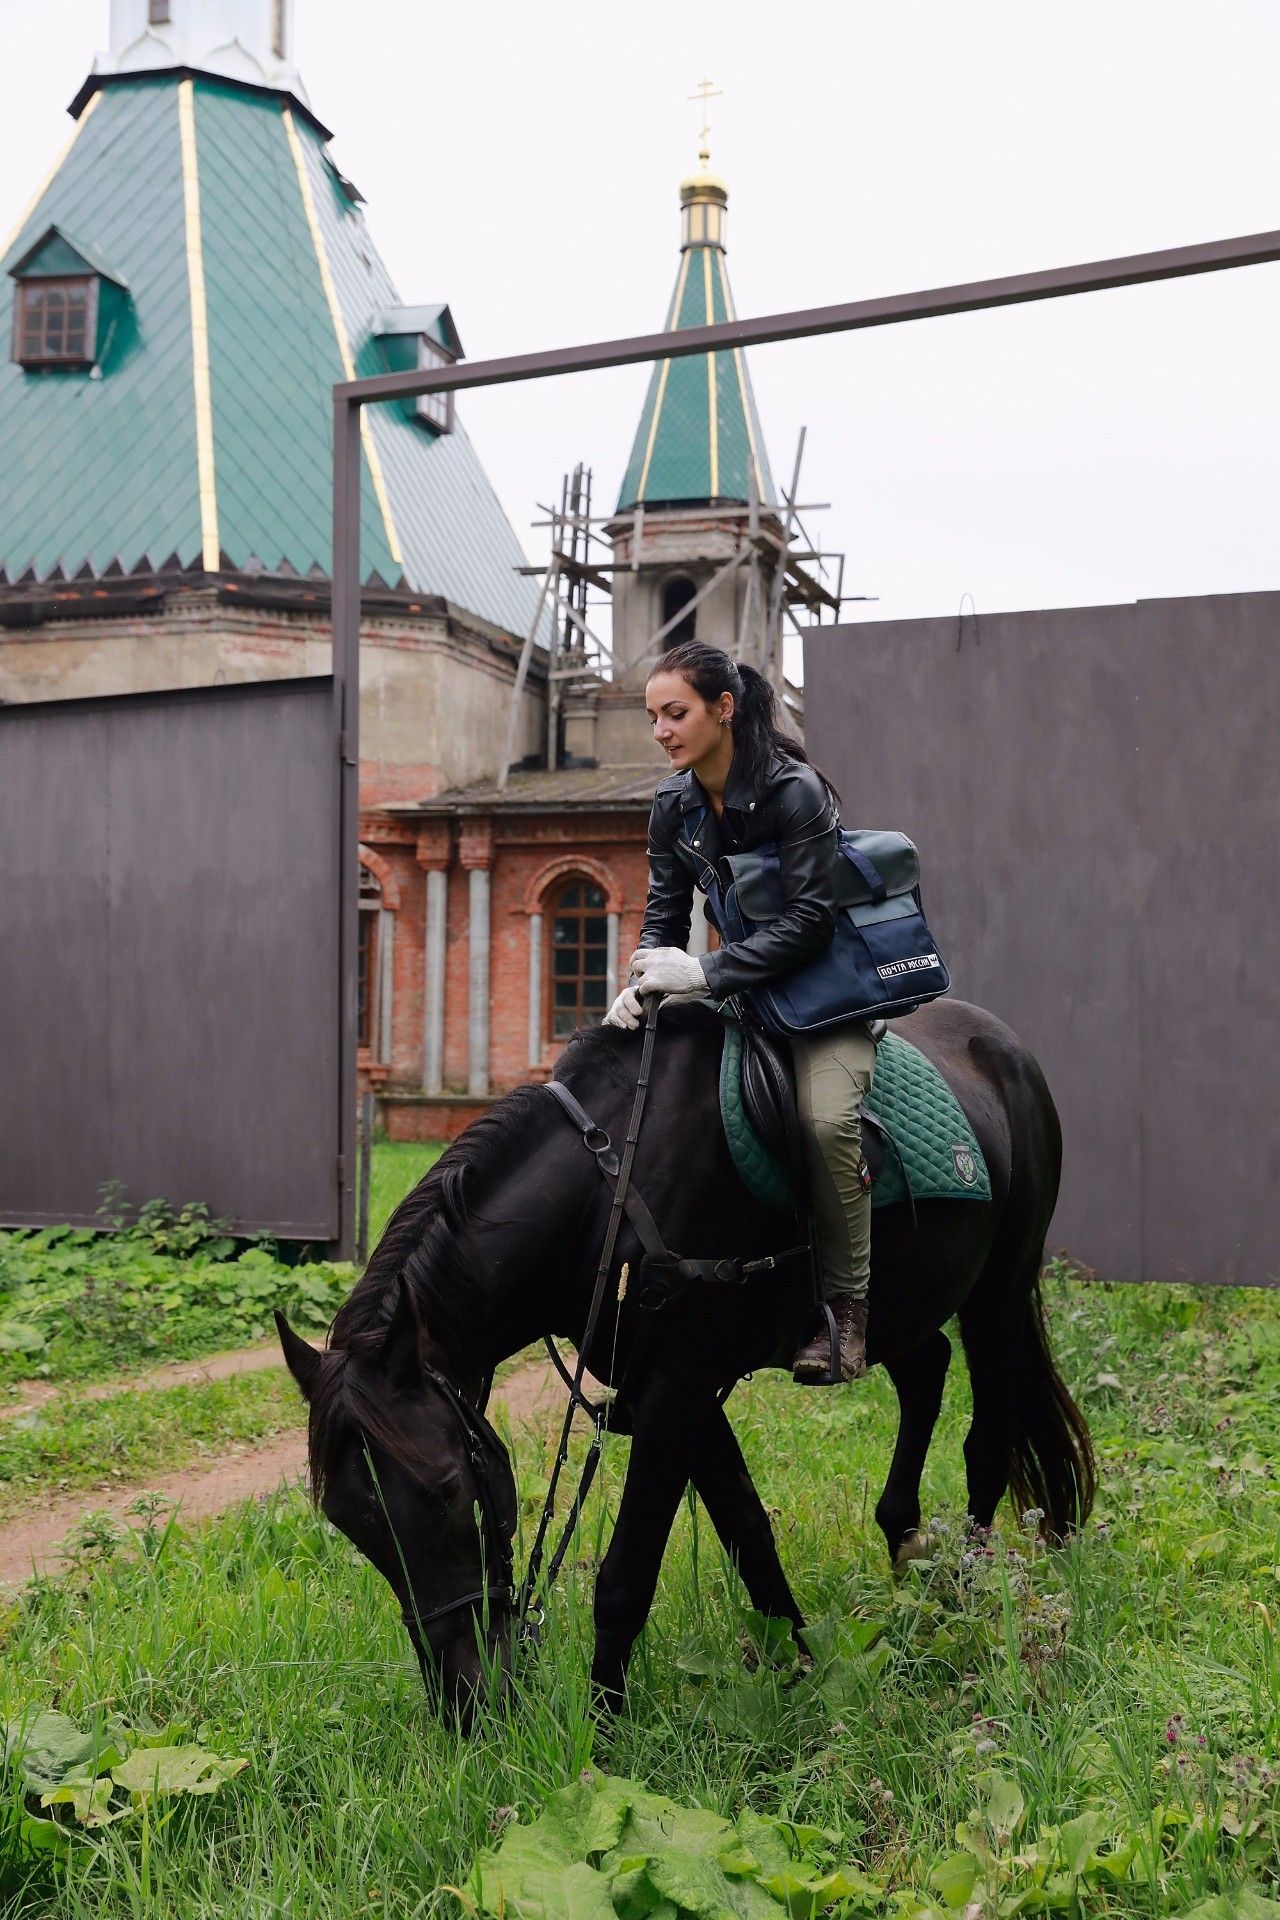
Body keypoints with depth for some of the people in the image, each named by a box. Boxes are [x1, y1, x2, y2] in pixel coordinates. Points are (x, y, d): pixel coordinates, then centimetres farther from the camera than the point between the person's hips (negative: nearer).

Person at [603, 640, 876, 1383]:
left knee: (828, 1119, -30)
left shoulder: (794, 790, -21)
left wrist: (704, 972, -35)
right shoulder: (675, 805, -2)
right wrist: (646, 980, -21)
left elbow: (810, 920, -26)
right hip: (744, 984, 7)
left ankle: (848, 1310, -13)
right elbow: (665, 911, 1)